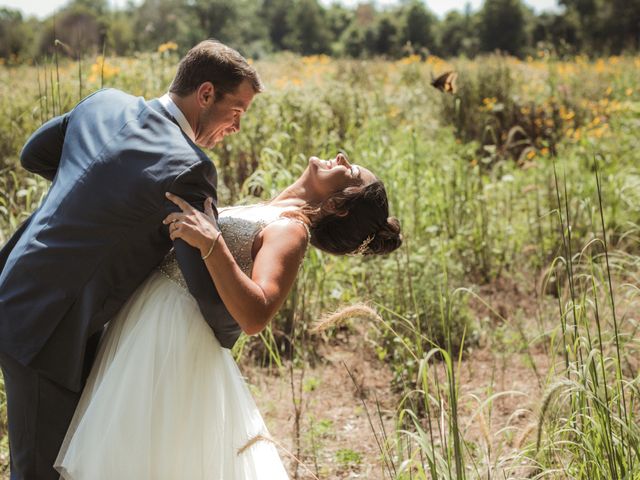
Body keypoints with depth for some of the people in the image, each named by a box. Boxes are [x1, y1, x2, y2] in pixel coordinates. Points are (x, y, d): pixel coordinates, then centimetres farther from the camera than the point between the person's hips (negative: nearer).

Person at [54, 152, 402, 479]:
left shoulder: (291, 228, -12)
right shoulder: (269, 216, 16)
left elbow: (255, 316, -27)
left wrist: (210, 242, -32)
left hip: (173, 331, -9)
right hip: (152, 325, 9)